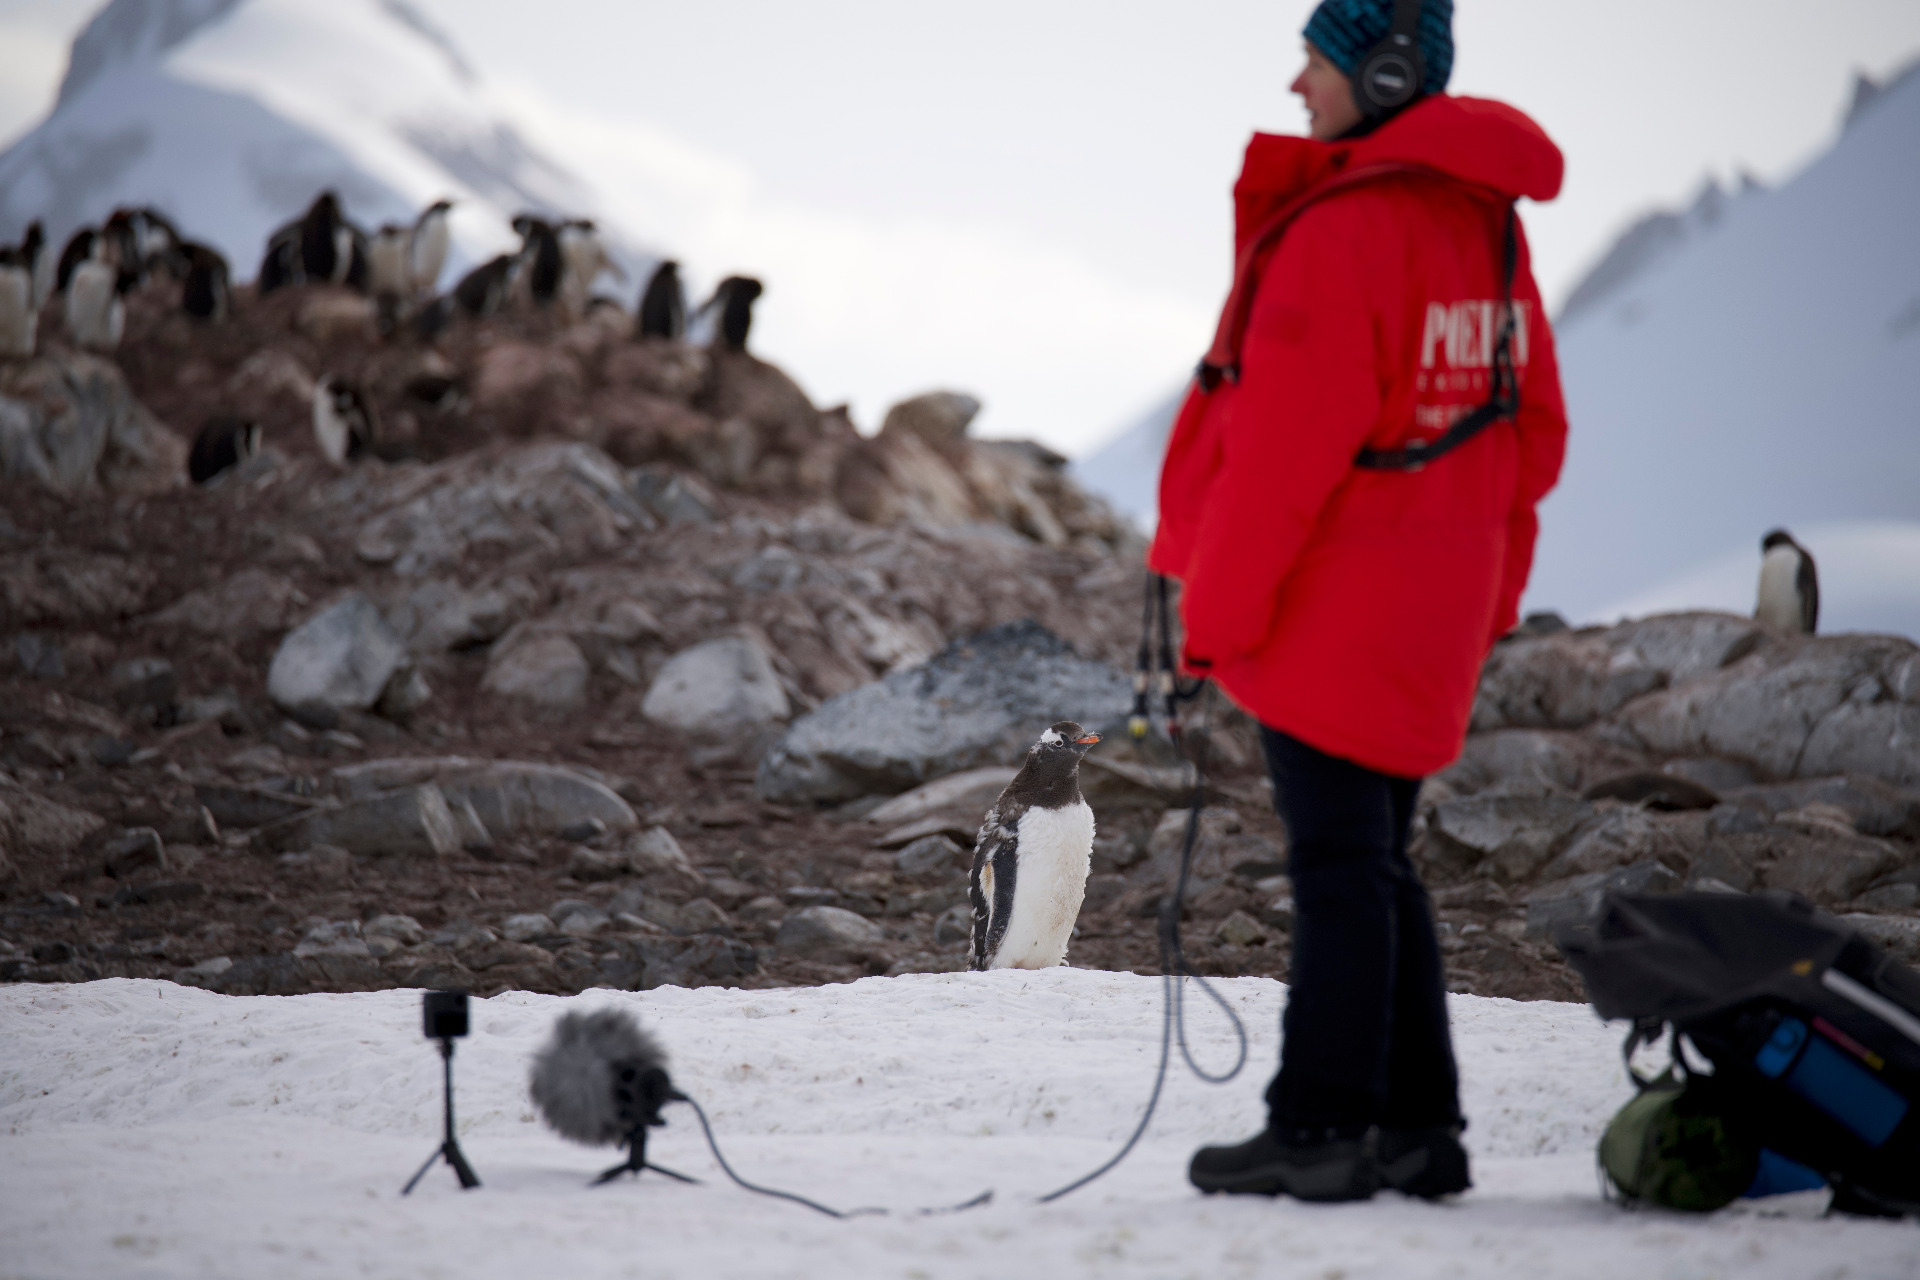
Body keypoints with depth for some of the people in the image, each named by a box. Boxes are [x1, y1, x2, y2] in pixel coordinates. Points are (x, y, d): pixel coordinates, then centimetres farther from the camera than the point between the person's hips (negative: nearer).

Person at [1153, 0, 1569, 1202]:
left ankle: (1321, 1127, 0)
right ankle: (1417, 1129, 16)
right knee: (1376, 862, 14)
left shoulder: (1339, 229, -18)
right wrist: (1486, 598, 21)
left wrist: (1215, 610, -12)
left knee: (1339, 864, -4)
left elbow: (1285, 447, -19)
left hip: (1334, 608, -8)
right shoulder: (1488, 221, 10)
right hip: (1434, 613, 8)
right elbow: (1533, 428, 15)